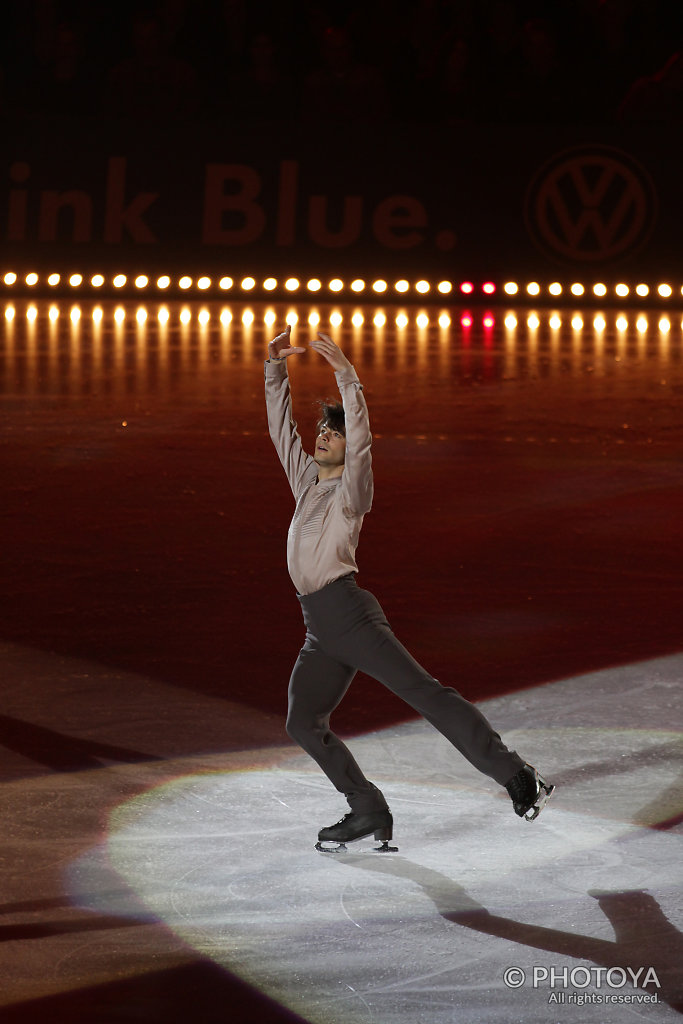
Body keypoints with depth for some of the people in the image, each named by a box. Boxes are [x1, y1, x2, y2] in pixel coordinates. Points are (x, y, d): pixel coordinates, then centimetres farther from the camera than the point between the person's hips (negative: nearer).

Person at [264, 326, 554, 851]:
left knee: (425, 693, -15)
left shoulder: (350, 489, 0)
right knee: (303, 722, 0)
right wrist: (275, 366, 11)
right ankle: (368, 812, 5)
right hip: (320, 630, 8)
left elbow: (361, 439, -17)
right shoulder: (305, 480, 19)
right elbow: (280, 424, 22)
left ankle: (516, 775, -19)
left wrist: (346, 375, -24)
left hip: (349, 612, -8)